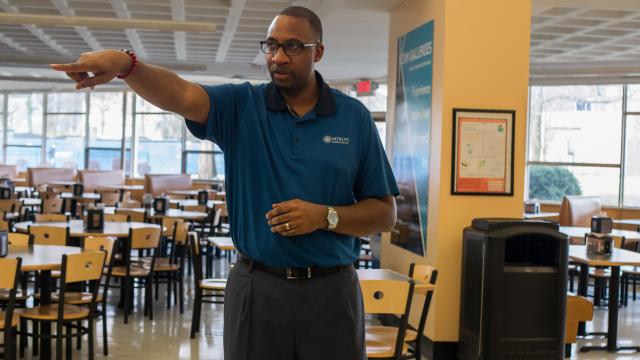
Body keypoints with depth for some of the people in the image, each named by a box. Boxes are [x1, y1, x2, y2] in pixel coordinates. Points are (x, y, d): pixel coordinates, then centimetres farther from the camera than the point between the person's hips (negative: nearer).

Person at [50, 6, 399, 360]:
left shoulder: (355, 117, 1)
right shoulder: (240, 105, 0)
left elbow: (385, 213, 2)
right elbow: (180, 95, -21)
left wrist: (326, 216, -14)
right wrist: (125, 63, -40)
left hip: (330, 292, 0)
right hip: (255, 289, 0)